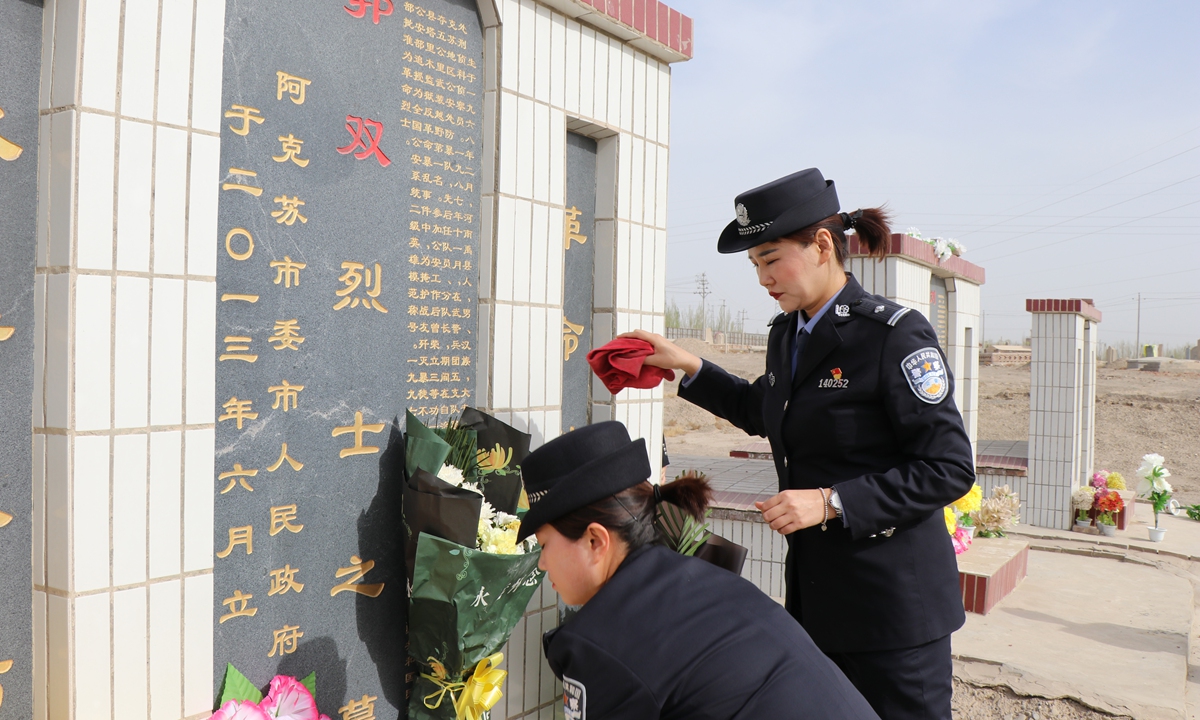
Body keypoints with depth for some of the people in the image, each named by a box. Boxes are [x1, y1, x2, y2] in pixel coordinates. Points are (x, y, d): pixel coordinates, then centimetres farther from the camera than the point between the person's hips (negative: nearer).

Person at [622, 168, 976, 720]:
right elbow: (761, 412, 27)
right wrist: (689, 368, 16)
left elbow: (949, 469, -16)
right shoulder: (786, 333, 8)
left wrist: (831, 502, -22)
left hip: (895, 597, -7)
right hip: (813, 587, 7)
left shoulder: (894, 334, -15)